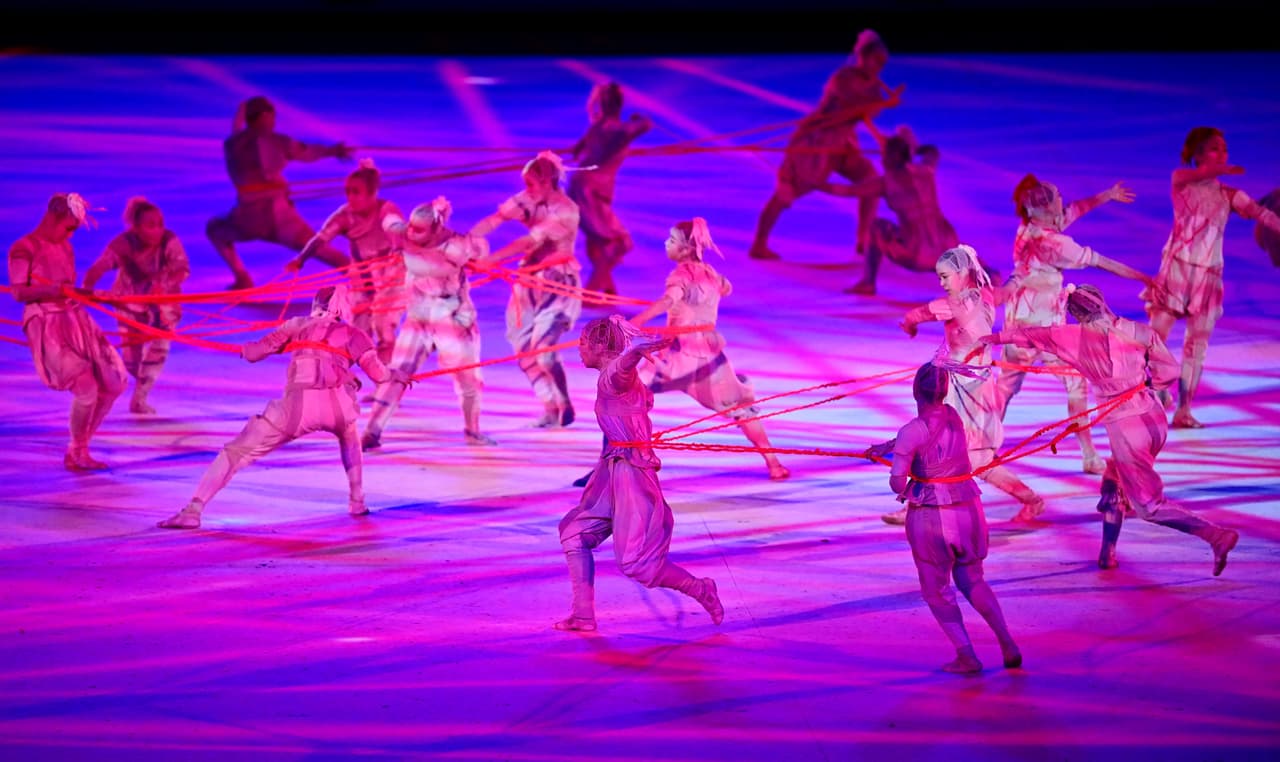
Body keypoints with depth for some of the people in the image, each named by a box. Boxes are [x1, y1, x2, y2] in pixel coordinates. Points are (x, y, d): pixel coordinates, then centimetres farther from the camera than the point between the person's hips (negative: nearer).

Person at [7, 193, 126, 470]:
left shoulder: (64, 247, 15)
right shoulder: (23, 249, -6)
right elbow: (18, 292, -12)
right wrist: (50, 290, -24)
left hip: (76, 320, 8)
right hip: (48, 327, -8)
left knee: (114, 383, 5)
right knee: (86, 388, -17)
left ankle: (80, 449, 17)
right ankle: (75, 454, 5)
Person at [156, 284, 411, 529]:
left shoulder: (299, 325, 26)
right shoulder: (354, 335, 24)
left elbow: (253, 353, 22)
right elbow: (378, 373, 11)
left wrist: (246, 349, 45)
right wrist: (397, 375, 33)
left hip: (297, 404, -1)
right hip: (337, 403, 1)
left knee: (236, 453, 4)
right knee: (349, 437, 39)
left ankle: (192, 511, -12)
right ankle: (357, 501, 32)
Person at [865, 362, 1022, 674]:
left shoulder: (911, 432, -16)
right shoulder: (953, 416, 3)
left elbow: (897, 483, -19)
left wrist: (905, 489, 6)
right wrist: (886, 446, 38)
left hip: (929, 514, -5)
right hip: (967, 507, 5)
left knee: (936, 590, 12)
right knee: (972, 580, 21)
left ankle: (966, 656, 5)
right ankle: (1008, 645, 11)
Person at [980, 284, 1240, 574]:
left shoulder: (1079, 338, -6)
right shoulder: (1139, 332, 1)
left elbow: (1037, 334, 7)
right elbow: (1169, 370, 4)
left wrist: (998, 337, 22)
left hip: (1125, 427, -6)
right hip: (1156, 419, 6)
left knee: (1150, 505, 2)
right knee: (1113, 485, 25)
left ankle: (1216, 534, -12)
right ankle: (1107, 554, 29)